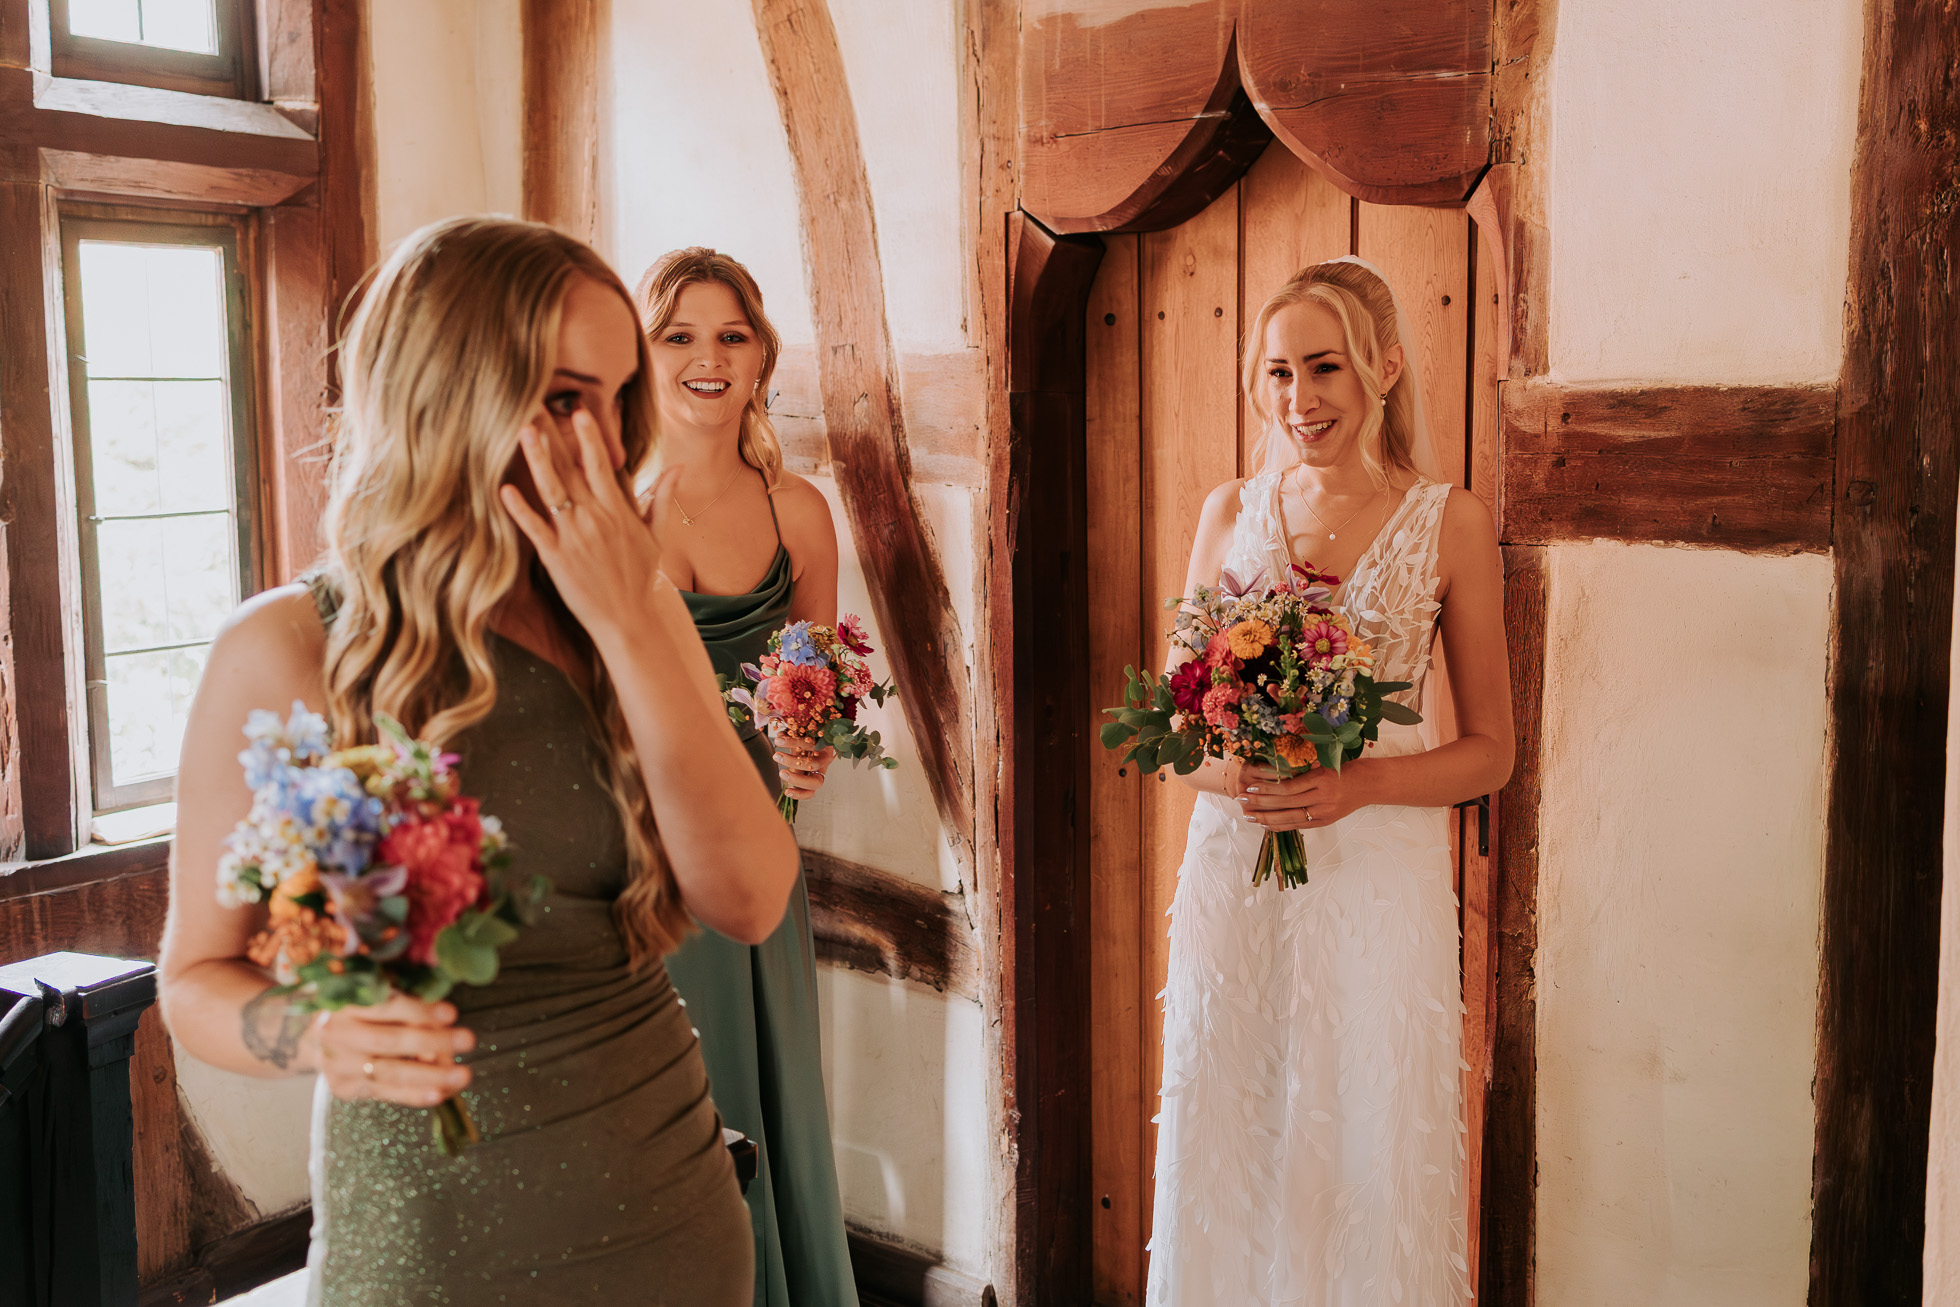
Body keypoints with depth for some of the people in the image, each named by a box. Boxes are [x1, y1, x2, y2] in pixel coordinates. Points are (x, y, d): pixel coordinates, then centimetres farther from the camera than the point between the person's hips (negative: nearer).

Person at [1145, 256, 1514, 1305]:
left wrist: (1358, 784, -15)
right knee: (1227, 1160, 9)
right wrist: (1227, 774, -12)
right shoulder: (1230, 512, 6)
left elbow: (1489, 752, 2)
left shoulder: (1449, 522, -1)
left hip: (1380, 875, -2)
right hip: (1230, 874, 2)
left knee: (1370, 1163, 6)